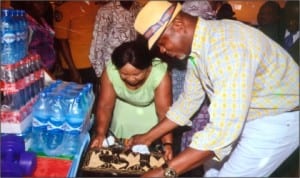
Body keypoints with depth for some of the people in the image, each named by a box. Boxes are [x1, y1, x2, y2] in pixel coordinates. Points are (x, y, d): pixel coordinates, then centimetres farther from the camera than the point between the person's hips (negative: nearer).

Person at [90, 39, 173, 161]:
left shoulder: (160, 75, -40)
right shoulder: (110, 72, -34)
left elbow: (164, 112, -38)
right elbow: (105, 106, -28)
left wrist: (167, 143, -48)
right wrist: (100, 134, -41)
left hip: (151, 106, -1)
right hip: (124, 104, 1)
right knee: (120, 125, -12)